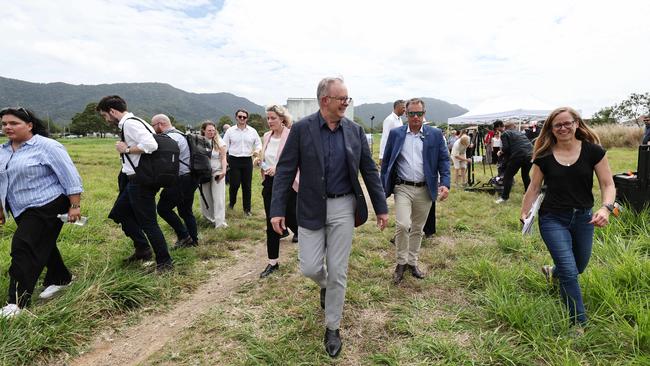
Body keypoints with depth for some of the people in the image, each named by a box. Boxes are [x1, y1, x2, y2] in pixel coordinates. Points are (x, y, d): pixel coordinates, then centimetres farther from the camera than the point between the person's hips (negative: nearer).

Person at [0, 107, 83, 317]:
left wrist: (75, 206, -18)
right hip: (22, 210, 8)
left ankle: (17, 302, -5)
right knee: (42, 245, 17)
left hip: (47, 206, -8)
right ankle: (60, 278, 35)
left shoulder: (46, 146, -14)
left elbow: (70, 177, -16)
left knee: (24, 247, -12)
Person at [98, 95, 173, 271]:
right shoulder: (133, 122, 13)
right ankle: (142, 249, 28)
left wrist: (126, 149, -17)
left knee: (148, 222, -2)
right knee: (120, 212, 21)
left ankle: (164, 262, 11)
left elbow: (151, 145, -30)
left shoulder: (130, 123, -17)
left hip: (141, 181, -11)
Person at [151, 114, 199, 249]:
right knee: (186, 210, 17)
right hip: (191, 178, 10)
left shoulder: (170, 138, -13)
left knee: (163, 208, -2)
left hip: (182, 179, -10)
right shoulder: (179, 135, 18)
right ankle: (193, 240, 22)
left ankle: (183, 236, 2)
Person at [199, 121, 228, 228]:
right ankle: (209, 217, 24)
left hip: (217, 172, -1)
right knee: (206, 197, 9)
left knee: (219, 197, -4)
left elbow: (223, 157, -2)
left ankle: (220, 221, -5)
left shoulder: (219, 141, -2)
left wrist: (224, 170, -14)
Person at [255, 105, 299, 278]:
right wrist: (259, 161, -1)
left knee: (290, 218, 6)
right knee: (271, 223, 9)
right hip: (269, 183, 6)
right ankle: (273, 262, 19)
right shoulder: (267, 136, 8)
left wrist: (279, 168, -27)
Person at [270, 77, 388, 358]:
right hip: (311, 208, -1)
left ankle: (332, 328, 26)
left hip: (343, 208, 1)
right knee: (310, 268, 2)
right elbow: (285, 170, -6)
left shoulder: (355, 130, 2)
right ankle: (325, 285, 41)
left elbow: (369, 170, 6)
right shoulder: (302, 128, -6)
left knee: (338, 271, 6)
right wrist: (278, 209, -11)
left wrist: (381, 207, 6)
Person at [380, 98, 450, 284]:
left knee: (417, 229, 12)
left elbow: (444, 160, 3)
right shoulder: (395, 134, 3)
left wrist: (445, 183, -12)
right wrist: (383, 187, 1)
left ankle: (412, 262, 30)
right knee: (402, 225, -15)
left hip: (425, 190, 2)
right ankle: (401, 262, 7)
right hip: (402, 188, -1)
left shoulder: (435, 134, 3)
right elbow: (386, 162, 5)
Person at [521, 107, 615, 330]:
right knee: (569, 273, -7)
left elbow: (608, 184, -6)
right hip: (553, 219, -2)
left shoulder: (593, 151, -5)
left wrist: (606, 207, -24)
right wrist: (524, 213, -2)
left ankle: (552, 271, 55)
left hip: (583, 218, 2)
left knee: (578, 268, 21)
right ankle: (579, 325, 7)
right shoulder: (544, 155, -5)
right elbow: (534, 187, 2)